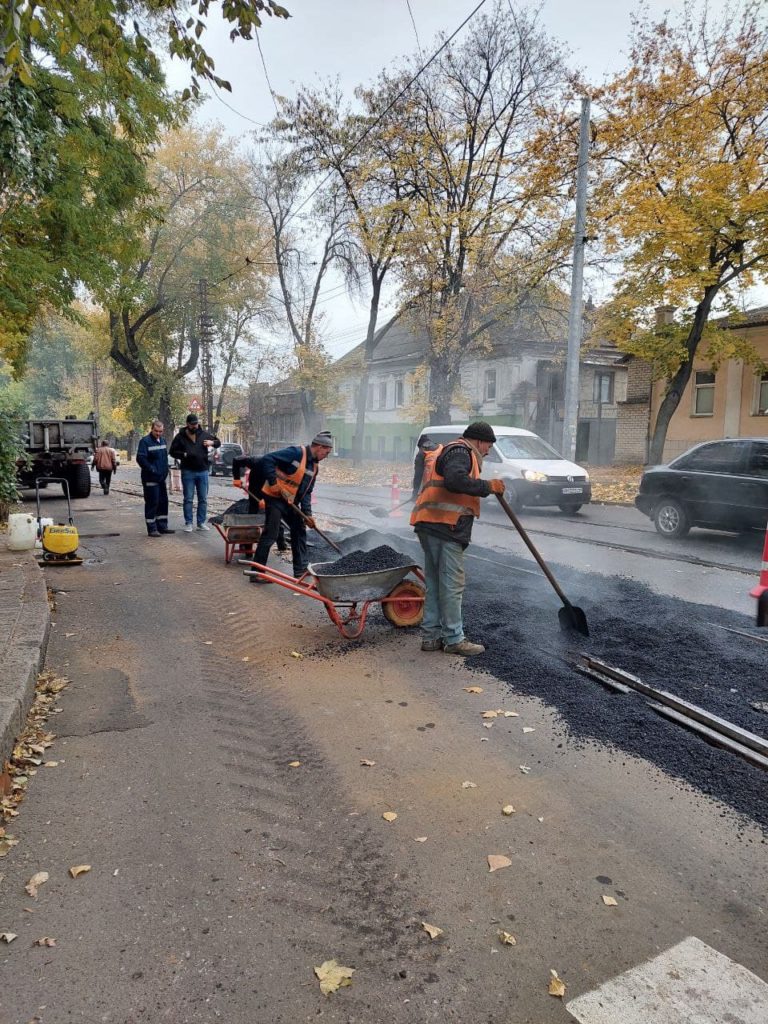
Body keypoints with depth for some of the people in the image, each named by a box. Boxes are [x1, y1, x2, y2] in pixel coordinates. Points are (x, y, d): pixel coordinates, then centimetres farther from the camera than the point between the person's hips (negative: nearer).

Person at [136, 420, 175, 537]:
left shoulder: (163, 440, 13)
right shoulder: (145, 441, -11)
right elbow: (140, 458, -19)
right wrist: (152, 470, -21)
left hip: (161, 478, 8)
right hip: (150, 478, -8)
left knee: (163, 502, 12)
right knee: (152, 503, -5)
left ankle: (162, 526, 21)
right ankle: (152, 528, 1)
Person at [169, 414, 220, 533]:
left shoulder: (204, 434, 5)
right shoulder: (180, 437, 0)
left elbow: (218, 442, 15)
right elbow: (173, 452, 1)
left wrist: (212, 442, -8)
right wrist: (184, 454, -15)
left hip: (203, 471, 2)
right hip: (188, 472, -2)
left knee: (203, 499, 7)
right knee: (188, 499, 1)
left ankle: (201, 522, 15)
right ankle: (188, 523, 7)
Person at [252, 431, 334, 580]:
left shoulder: (314, 466, 7)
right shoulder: (296, 453, -20)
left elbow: (306, 493, 7)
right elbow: (267, 459, -26)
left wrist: (307, 513, -5)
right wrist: (274, 484, -27)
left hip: (291, 501, 9)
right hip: (275, 497, -9)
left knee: (299, 531, 12)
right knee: (270, 534, -8)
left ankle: (301, 569, 21)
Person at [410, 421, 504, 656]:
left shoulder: (444, 450, 27)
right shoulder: (460, 451, -6)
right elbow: (455, 481, -24)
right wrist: (488, 486, -16)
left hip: (430, 526, 11)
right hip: (445, 528, -11)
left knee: (434, 583, 13)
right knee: (452, 584, -5)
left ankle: (431, 636, 18)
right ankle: (454, 639, 0)